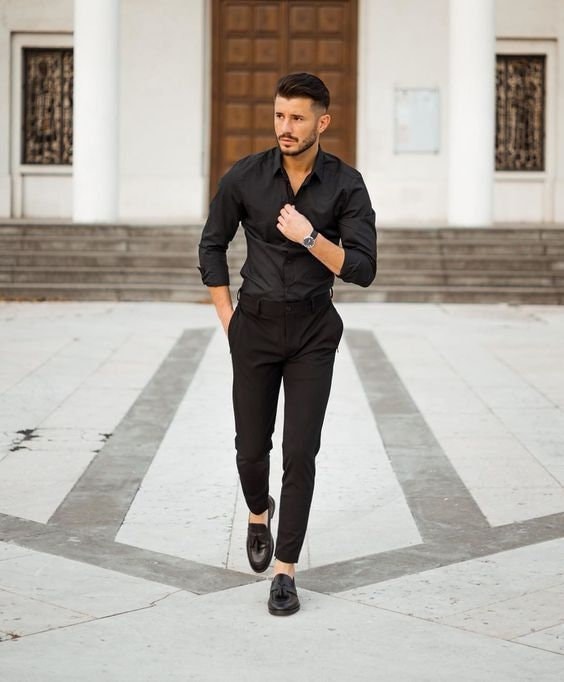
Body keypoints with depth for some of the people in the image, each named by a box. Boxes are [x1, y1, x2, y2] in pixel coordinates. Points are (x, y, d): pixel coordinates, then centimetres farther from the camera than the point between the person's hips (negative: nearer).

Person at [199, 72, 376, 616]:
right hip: (255, 328, 1)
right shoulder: (244, 177, -7)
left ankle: (285, 571, 4)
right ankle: (259, 514, 42)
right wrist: (228, 320, 3)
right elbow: (212, 247, 6)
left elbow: (362, 270, -13)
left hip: (313, 331, -1)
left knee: (300, 453, -7)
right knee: (251, 449, 8)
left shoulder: (346, 184, -9)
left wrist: (309, 236, -26)